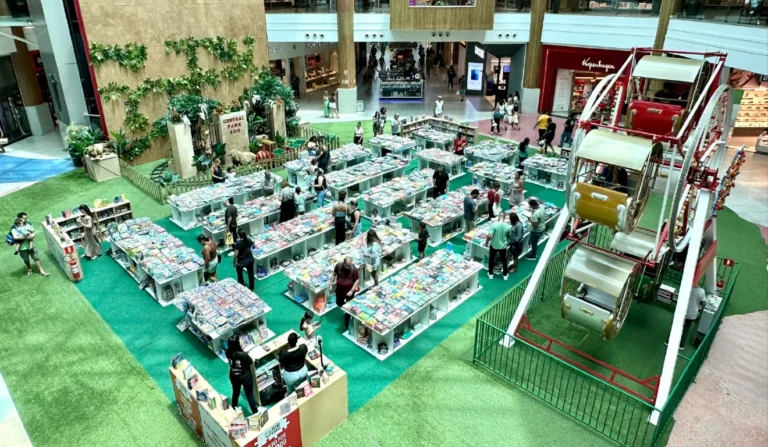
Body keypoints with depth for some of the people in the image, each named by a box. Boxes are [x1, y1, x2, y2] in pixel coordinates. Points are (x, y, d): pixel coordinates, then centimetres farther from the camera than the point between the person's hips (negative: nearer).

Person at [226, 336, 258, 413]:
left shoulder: (227, 352, -21)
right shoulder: (243, 354, -37)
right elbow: (251, 362, -16)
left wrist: (241, 349, -5)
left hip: (233, 376, 5)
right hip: (245, 377, -4)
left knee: (235, 393, 30)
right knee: (249, 395, 16)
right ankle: (255, 412, 35)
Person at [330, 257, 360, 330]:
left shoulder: (354, 269, -24)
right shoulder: (338, 266, -17)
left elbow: (357, 280, -15)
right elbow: (334, 274, 2)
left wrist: (352, 290, -20)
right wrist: (331, 283, -2)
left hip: (349, 291, -3)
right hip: (339, 290, 3)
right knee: (339, 304, 22)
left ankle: (346, 324, 26)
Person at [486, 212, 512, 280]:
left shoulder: (494, 225, -21)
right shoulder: (508, 226, -11)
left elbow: (489, 236, -23)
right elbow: (509, 236, 6)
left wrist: (486, 243, -7)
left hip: (494, 245, -2)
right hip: (503, 246, 2)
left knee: (491, 259, 19)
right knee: (504, 260, 20)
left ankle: (490, 274, 30)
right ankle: (505, 275, 34)